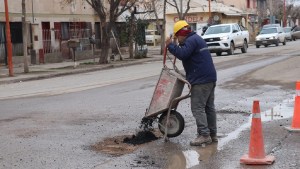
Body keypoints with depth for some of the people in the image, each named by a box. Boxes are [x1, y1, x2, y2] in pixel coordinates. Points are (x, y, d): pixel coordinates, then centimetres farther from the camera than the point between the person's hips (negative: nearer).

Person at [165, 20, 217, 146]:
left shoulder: (191, 40, -12)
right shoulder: (196, 38, 21)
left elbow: (182, 54, -25)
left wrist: (170, 45, -15)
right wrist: (175, 45, 15)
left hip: (200, 80, -11)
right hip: (210, 78, 11)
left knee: (197, 107, -8)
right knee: (209, 106, 12)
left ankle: (204, 135, -10)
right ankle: (212, 134, 17)